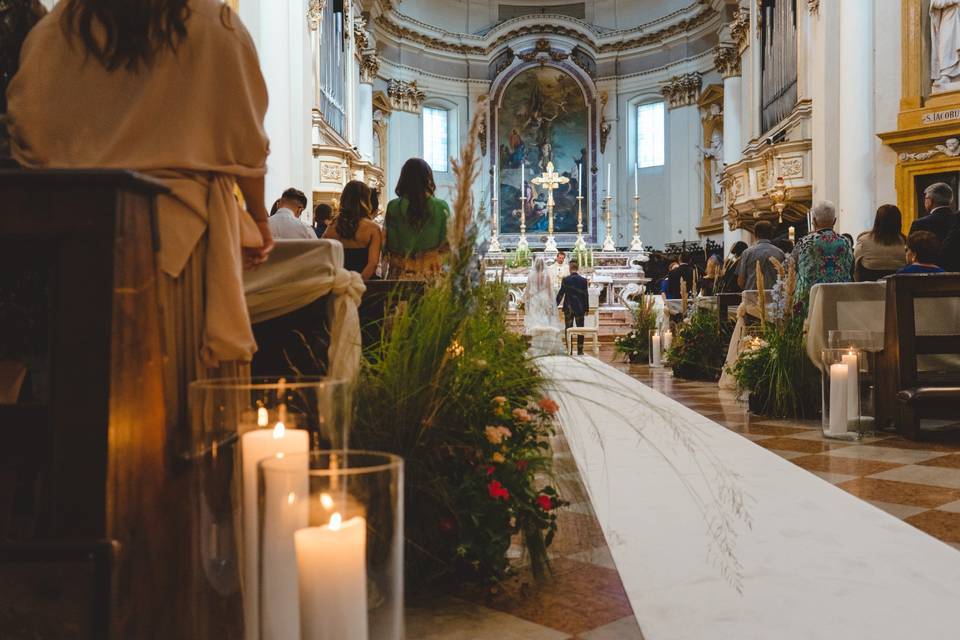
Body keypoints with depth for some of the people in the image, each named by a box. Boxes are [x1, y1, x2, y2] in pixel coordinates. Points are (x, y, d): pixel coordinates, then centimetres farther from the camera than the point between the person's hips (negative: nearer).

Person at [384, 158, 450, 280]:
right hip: (432, 274, -1)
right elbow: (447, 244, 0)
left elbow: (388, 245, 1)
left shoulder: (393, 207, -2)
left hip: (402, 274, 1)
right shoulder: (441, 207, -3)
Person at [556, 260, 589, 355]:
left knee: (568, 329, 6)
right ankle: (580, 350, 5)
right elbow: (586, 295, -2)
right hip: (580, 308, 1)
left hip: (568, 308, -1)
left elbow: (560, 294, -4)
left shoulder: (565, 280, -7)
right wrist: (586, 308, 6)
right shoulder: (583, 280, -4)